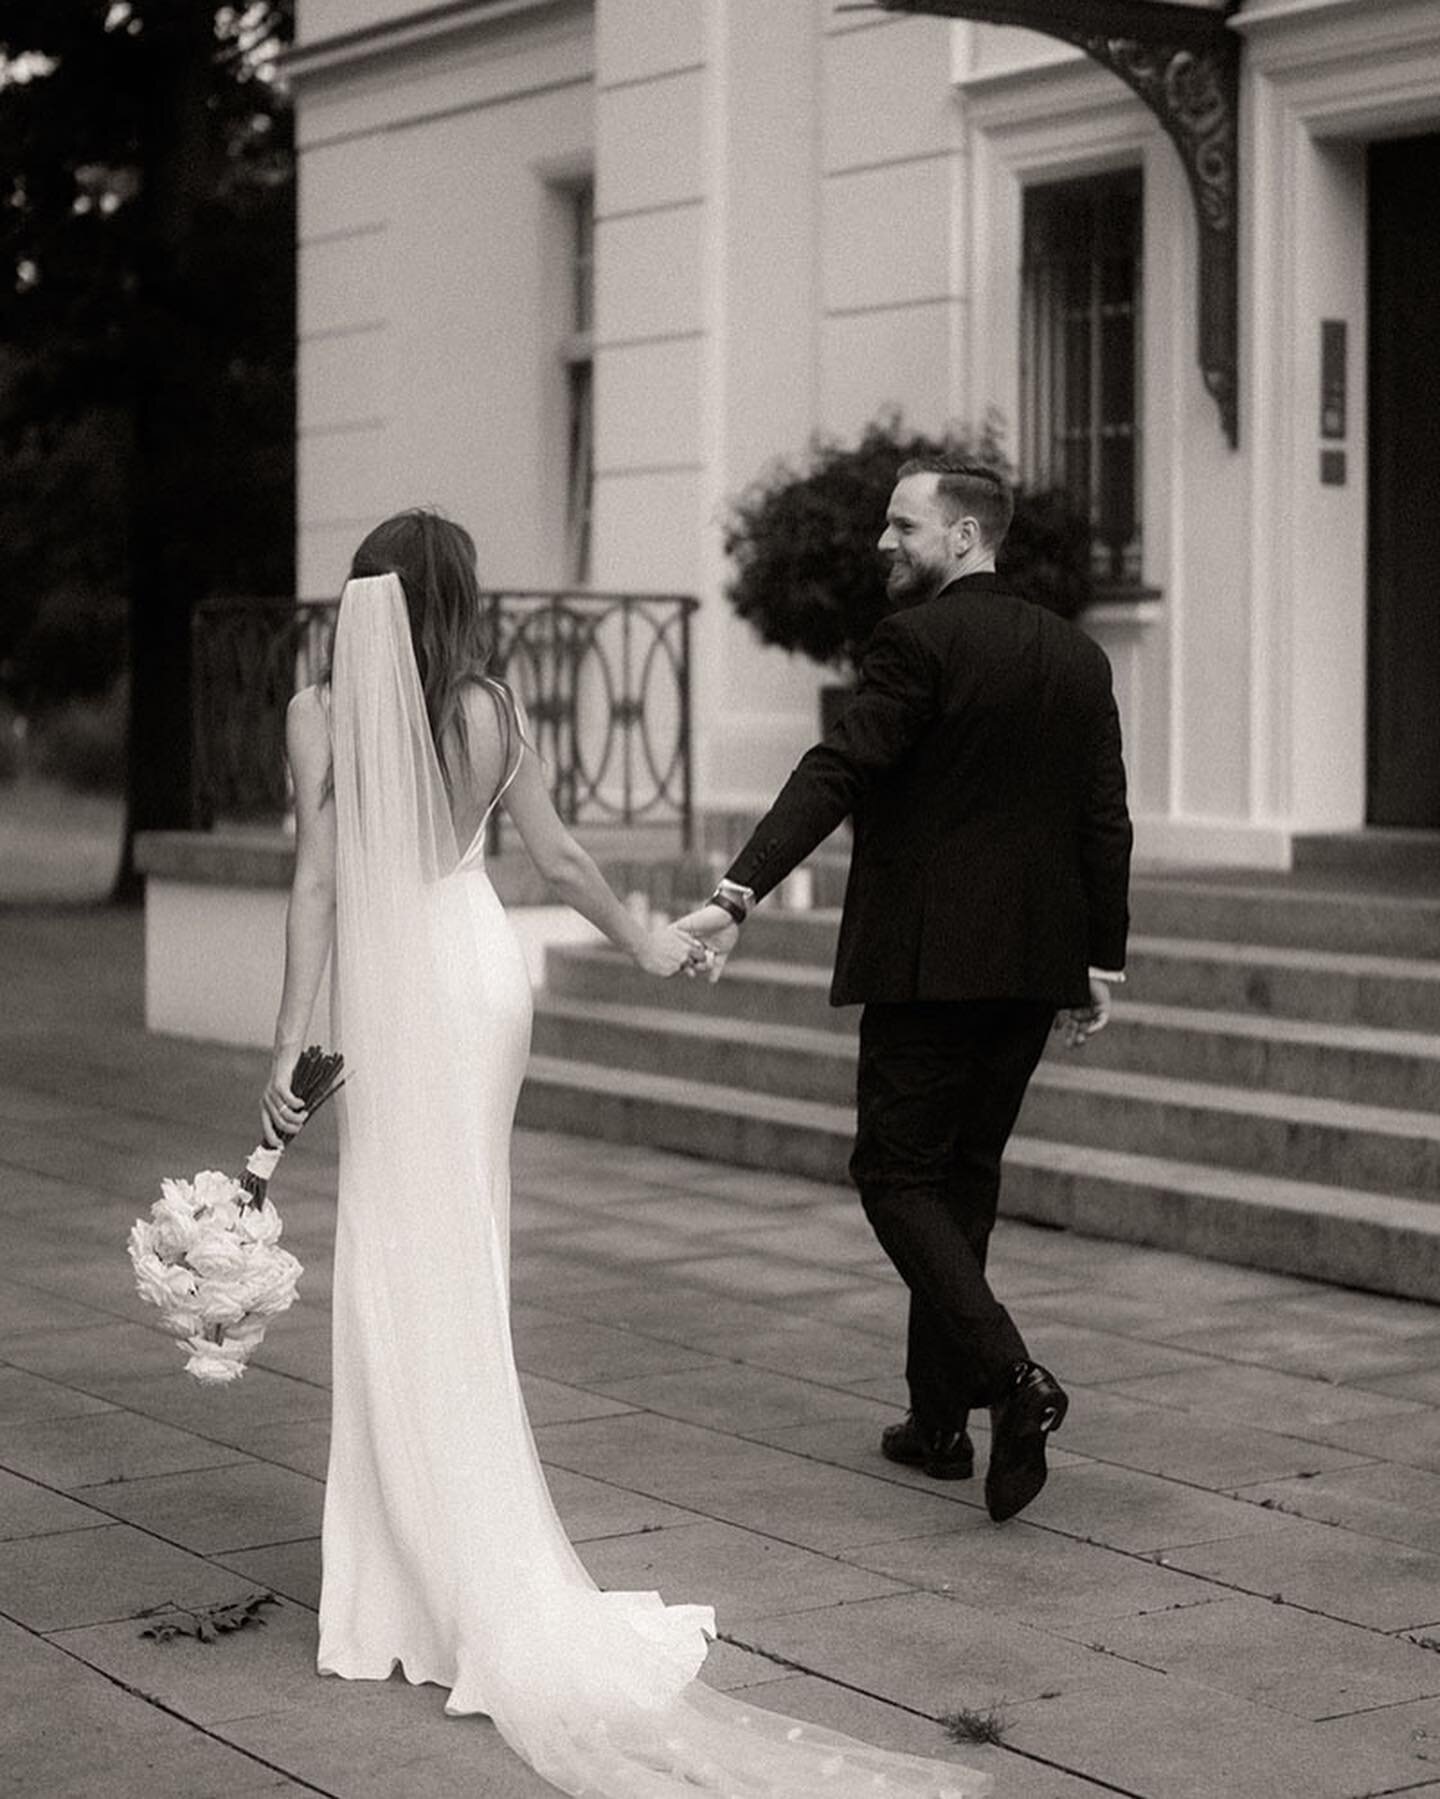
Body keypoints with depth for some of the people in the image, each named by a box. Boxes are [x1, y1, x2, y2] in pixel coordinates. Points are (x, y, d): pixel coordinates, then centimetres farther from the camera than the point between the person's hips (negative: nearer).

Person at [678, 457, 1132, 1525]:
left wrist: (740, 894, -26)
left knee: (899, 1176, 0)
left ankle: (1010, 1376, -17)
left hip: (926, 961, -7)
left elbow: (838, 772, -21)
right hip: (1033, 968, 7)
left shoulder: (920, 639, -11)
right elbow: (1106, 824, 11)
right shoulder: (1079, 657, 11)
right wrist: (1101, 966, 16)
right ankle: (940, 1418, 22)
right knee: (966, 1176, 16)